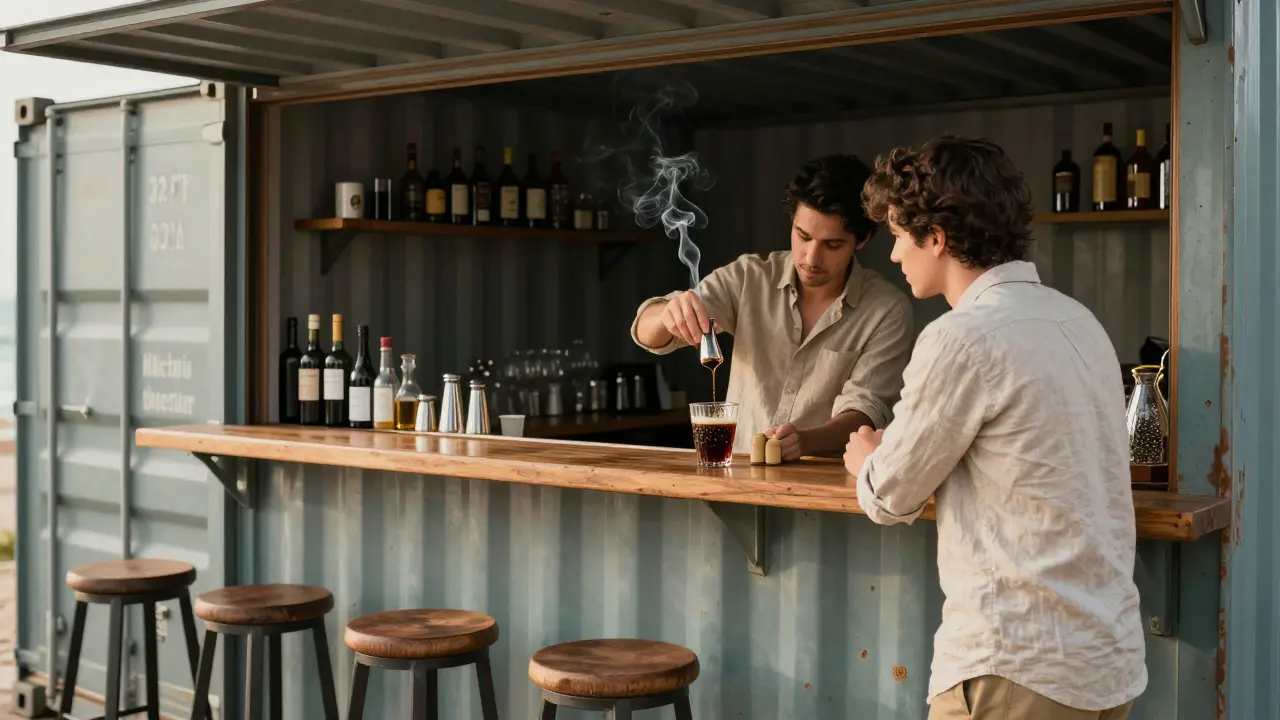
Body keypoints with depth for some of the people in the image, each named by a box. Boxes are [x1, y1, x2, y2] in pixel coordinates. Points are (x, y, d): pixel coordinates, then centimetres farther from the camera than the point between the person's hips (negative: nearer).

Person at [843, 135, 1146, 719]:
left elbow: (891, 499, -6)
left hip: (1019, 669, -8)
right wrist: (893, 455, 18)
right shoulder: (1076, 320, 8)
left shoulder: (964, 338, -17)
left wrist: (867, 462, 15)